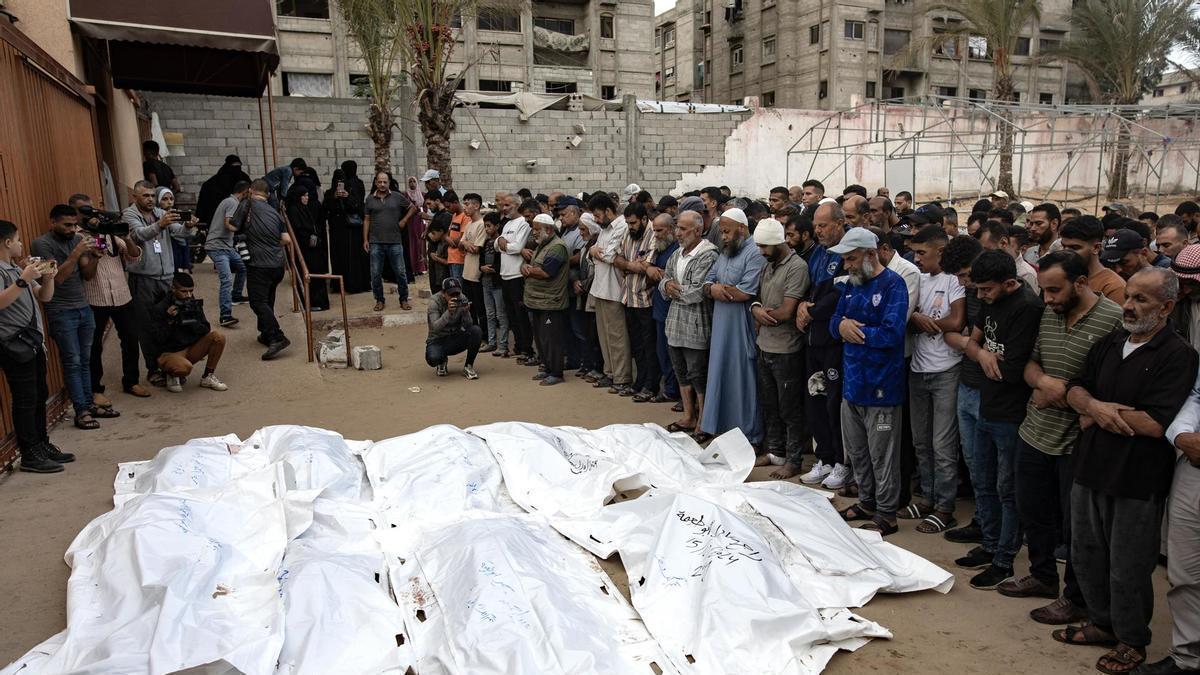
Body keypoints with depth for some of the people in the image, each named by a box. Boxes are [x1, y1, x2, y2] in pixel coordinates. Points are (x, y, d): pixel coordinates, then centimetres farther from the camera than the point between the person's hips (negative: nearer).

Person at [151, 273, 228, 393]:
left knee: (218, 337, -18)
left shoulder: (193, 304, 2)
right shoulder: (160, 308, -12)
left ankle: (207, 377, -4)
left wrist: (191, 319, -21)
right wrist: (169, 320, -26)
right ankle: (173, 376, 1)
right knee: (185, 367, -38)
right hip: (170, 353, -5)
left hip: (191, 349, 5)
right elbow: (159, 339, -14)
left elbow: (206, 330, -3)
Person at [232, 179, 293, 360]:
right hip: (278, 264, 6)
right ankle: (266, 335, 28)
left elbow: (233, 227, 0)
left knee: (258, 302, -6)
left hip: (259, 263, -6)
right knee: (268, 300, 20)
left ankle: (277, 337, -18)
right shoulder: (274, 212, 11)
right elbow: (287, 240, 9)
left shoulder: (247, 205, -2)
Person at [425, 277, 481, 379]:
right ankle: (442, 361, 7)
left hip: (456, 339, 3)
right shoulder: (435, 301, -17)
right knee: (433, 358, -35)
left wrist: (466, 312, -34)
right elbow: (435, 327, -30)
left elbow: (468, 326, -15)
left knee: (476, 331, -25)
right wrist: (449, 312, -43)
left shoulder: (462, 299, -9)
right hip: (438, 341, -3)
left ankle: (468, 366, -8)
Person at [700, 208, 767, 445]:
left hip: (742, 329, -8)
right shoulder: (724, 253, 14)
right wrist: (712, 288, -12)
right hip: (721, 326, 8)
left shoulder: (754, 254, -13)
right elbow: (707, 282, 12)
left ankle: (750, 435, 12)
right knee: (720, 375, 15)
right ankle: (719, 425, 28)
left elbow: (745, 293, -22)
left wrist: (716, 289, -8)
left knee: (742, 379, 0)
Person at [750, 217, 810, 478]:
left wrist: (763, 314, -5)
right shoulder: (768, 266, 12)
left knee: (790, 409, 3)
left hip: (786, 350, -8)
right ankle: (774, 450, 32)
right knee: (768, 404, 18)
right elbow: (758, 297, 13)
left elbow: (786, 312, -21)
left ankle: (793, 461, 13)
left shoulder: (797, 267, -16)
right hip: (765, 346, 8)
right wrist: (756, 308, -9)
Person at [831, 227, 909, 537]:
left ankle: (886, 514, 16)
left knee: (882, 455, 3)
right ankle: (867, 502, 34)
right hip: (852, 381, 8)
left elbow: (891, 333, -23)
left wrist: (852, 329, -11)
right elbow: (834, 323, 10)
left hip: (880, 385, -8)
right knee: (856, 450, 18)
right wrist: (842, 326, -14)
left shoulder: (892, 284, -13)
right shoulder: (852, 284, 11)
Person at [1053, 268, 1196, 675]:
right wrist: (1094, 405, -15)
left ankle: (1131, 641, 28)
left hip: (1137, 481, -6)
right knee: (1086, 555, 18)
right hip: (1091, 469, 7)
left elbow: (1156, 423, -22)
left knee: (1127, 569, 8)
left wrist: (1097, 412, -11)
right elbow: (1075, 389, 8)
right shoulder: (1108, 345, 9)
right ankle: (1102, 623, 38)